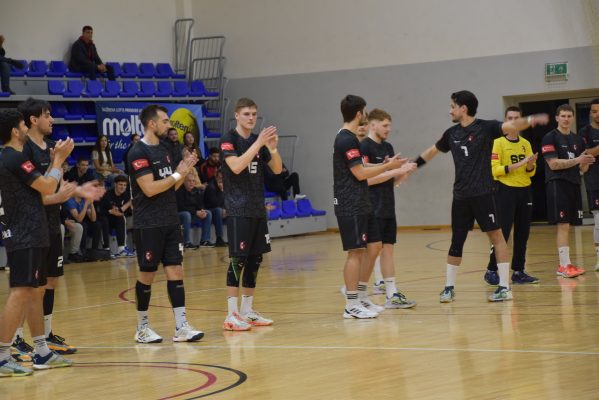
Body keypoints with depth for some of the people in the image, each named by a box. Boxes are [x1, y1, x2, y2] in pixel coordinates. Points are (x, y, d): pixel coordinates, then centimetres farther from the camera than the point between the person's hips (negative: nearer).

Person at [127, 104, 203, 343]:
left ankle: (181, 327, -1)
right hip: (148, 225, -7)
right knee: (147, 274, 2)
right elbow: (150, 189, -21)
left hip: (170, 222, 7)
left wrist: (184, 171, 4)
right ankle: (142, 328, 14)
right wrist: (178, 174, -13)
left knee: (175, 271, 1)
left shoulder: (163, 150, 14)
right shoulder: (139, 152, -12)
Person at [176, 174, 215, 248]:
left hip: (193, 214, 7)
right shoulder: (180, 191, -15)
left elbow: (201, 205, 7)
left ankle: (204, 240, -11)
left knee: (208, 213, -8)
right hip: (180, 215, -7)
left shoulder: (196, 191, 7)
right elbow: (181, 207, -22)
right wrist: (196, 212, -27)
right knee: (186, 214, -38)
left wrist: (202, 211, -19)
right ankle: (187, 243, -38)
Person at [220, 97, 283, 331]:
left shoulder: (258, 141, 12)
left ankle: (247, 311, 16)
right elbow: (236, 166, -22)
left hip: (258, 210, 7)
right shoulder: (228, 140, -7)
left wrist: (272, 147, -11)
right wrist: (259, 143, -24)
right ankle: (231, 315, -7)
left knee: (255, 260, 8)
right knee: (238, 260, -9)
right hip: (238, 210, -7)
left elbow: (277, 169, 7)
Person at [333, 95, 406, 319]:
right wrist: (388, 166, -9)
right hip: (350, 206, -10)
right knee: (355, 251, -7)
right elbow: (360, 173, -17)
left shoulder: (349, 138, 16)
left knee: (374, 246, 12)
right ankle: (351, 305, -4)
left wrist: (385, 167, 18)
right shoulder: (346, 140, -16)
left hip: (361, 204, 10)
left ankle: (361, 296, 19)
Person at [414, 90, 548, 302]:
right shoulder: (452, 133, 11)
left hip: (482, 193, -5)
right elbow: (432, 151, 27)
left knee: (496, 235, -5)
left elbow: (510, 126, -21)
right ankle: (449, 287, 17)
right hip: (460, 195, 5)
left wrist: (529, 120, -40)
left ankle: (505, 287, -3)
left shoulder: (485, 127, -6)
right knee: (456, 241, 9)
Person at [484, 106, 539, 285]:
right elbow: (494, 169, -12)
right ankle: (491, 271, -1)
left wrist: (530, 164, -11)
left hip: (524, 191, 5)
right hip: (506, 191, -5)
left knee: (522, 233, 5)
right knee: (503, 232, -8)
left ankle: (518, 272, 11)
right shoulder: (498, 143, -3)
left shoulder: (526, 144, 12)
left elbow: (531, 172, 12)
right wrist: (516, 166, -21)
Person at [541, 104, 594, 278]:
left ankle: (563, 264, 12)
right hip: (557, 184, -7)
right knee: (563, 225, -12)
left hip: (574, 184, 7)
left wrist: (586, 162, -7)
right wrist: (577, 160, -19)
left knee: (567, 226, 8)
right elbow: (553, 164, -14)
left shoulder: (578, 140, 16)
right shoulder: (550, 138, -3)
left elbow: (582, 169, 17)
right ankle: (565, 265, -13)